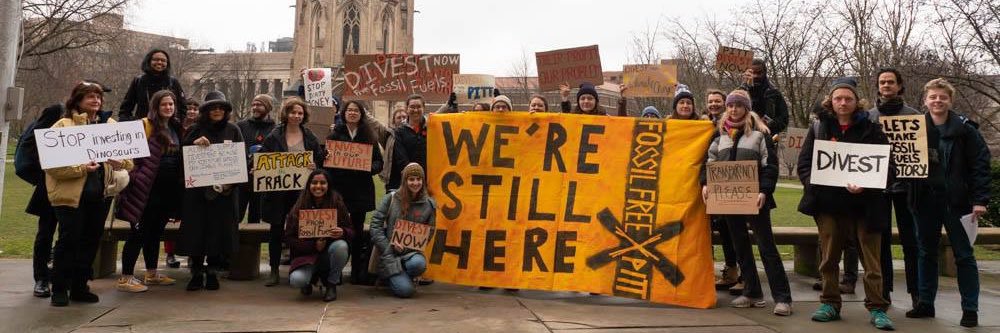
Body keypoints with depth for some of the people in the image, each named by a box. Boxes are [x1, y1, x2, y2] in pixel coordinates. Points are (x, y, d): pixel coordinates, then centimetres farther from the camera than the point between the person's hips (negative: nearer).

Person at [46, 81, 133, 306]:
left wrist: (120, 162, -11)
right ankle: (60, 290, 8)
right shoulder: (63, 126, -2)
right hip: (71, 193, -5)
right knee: (69, 240, -4)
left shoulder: (110, 125, 13)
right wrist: (81, 168, -21)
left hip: (101, 193, 5)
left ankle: (80, 287, 21)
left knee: (91, 240, 9)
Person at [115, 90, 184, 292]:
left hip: (169, 190, 7)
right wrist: (134, 178, -22)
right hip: (147, 189, -7)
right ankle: (126, 278, 3)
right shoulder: (145, 125, -7)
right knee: (139, 231, -4)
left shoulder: (176, 128, 15)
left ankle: (151, 273, 27)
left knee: (156, 231, 16)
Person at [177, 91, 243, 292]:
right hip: (198, 189, 0)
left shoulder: (233, 130, 7)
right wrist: (194, 143, -16)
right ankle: (196, 272, 10)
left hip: (224, 190, 0)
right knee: (196, 229, 0)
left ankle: (213, 272, 13)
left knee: (219, 229, 2)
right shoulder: (196, 130, 7)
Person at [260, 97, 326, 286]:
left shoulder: (310, 138, 6)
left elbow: (321, 160, 8)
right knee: (276, 231, 6)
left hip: (301, 191, 1)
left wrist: (315, 166, -13)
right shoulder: (274, 136, 1)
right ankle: (274, 271, 16)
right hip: (277, 191, -1)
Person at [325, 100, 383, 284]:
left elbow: (379, 162, 7)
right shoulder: (334, 135, 7)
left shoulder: (369, 137, 9)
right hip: (339, 188, -1)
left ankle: (357, 271, 14)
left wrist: (369, 167, -13)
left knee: (358, 230, 5)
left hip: (361, 191, 1)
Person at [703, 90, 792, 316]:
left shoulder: (759, 132, -2)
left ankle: (782, 297, -2)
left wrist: (765, 191, -19)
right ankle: (752, 293, 20)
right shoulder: (721, 134, 13)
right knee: (740, 246, 11)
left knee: (766, 246, -5)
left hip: (753, 197, -5)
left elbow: (770, 164, -7)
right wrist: (706, 183, -2)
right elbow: (710, 161, 15)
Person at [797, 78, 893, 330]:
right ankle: (830, 304, 21)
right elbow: (804, 163, 4)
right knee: (829, 258, 9)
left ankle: (877, 308, 9)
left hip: (864, 203, -2)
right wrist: (812, 183, -15)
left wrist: (865, 186, -20)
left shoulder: (870, 129, 1)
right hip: (828, 202, 2)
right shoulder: (819, 127, 7)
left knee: (871, 259, 1)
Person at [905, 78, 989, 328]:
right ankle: (925, 303, 21)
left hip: (956, 200, -3)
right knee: (926, 253, 11)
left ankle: (970, 309, 11)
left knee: (964, 255, 4)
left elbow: (981, 164, -7)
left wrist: (980, 200, -12)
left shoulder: (965, 129, -4)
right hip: (925, 200, 3)